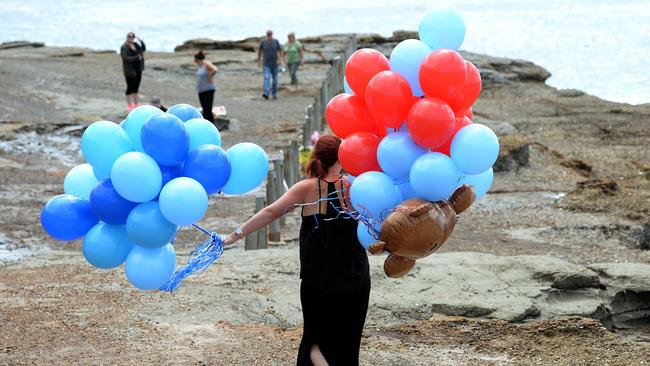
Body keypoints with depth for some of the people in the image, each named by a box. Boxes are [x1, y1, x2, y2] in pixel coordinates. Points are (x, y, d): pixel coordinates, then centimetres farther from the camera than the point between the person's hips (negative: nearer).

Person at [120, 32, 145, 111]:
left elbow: (143, 49, 15)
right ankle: (129, 105, 9)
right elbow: (126, 58, -22)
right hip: (130, 70, -7)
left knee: (136, 87, 13)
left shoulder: (136, 45, 8)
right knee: (130, 87, 0)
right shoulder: (124, 47, -13)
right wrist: (136, 57, -23)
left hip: (138, 69, 7)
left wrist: (141, 41, 1)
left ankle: (136, 104, 23)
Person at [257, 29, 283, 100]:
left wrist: (280, 59, -20)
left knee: (275, 79, 9)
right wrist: (259, 61, 13)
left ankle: (274, 94, 29)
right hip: (266, 65, -2)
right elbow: (259, 50, 9)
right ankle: (266, 94, -33)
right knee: (266, 78, -20)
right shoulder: (263, 42, -6)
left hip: (274, 64, 2)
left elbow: (280, 51, -3)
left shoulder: (276, 41, -5)